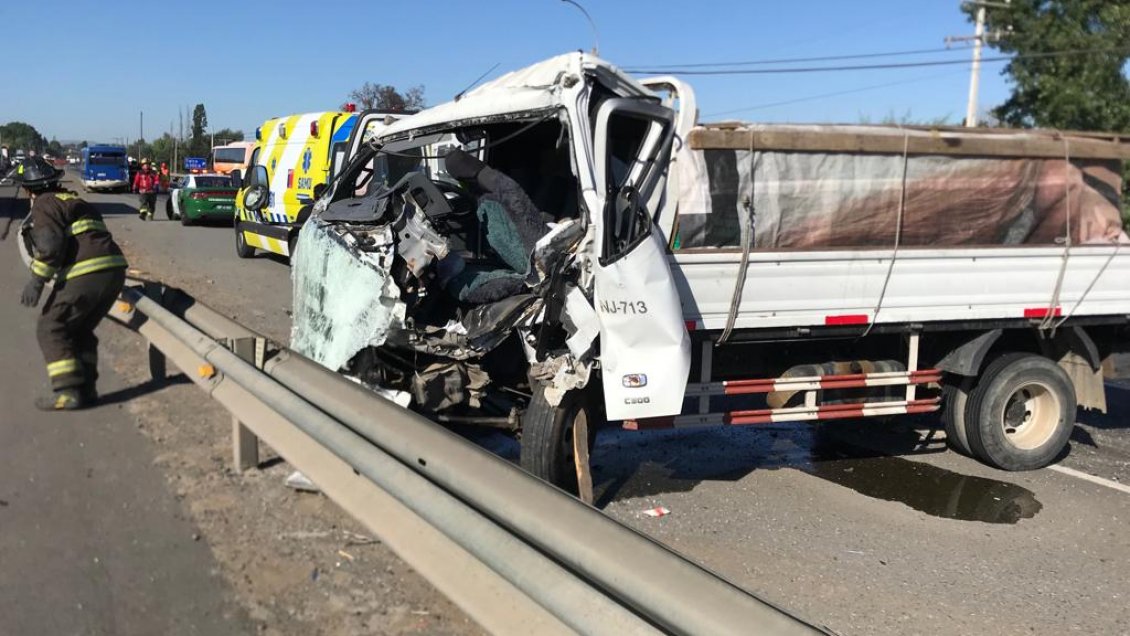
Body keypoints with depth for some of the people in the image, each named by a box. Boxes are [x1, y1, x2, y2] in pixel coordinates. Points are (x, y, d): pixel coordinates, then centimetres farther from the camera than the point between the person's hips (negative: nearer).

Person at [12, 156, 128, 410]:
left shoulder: (44, 204, 1)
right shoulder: (75, 200, 28)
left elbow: (50, 245, -14)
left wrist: (37, 281, -15)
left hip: (85, 274, -9)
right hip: (114, 269, 9)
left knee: (51, 328, 2)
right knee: (80, 330, 21)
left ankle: (69, 392, -4)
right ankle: (86, 387, 18)